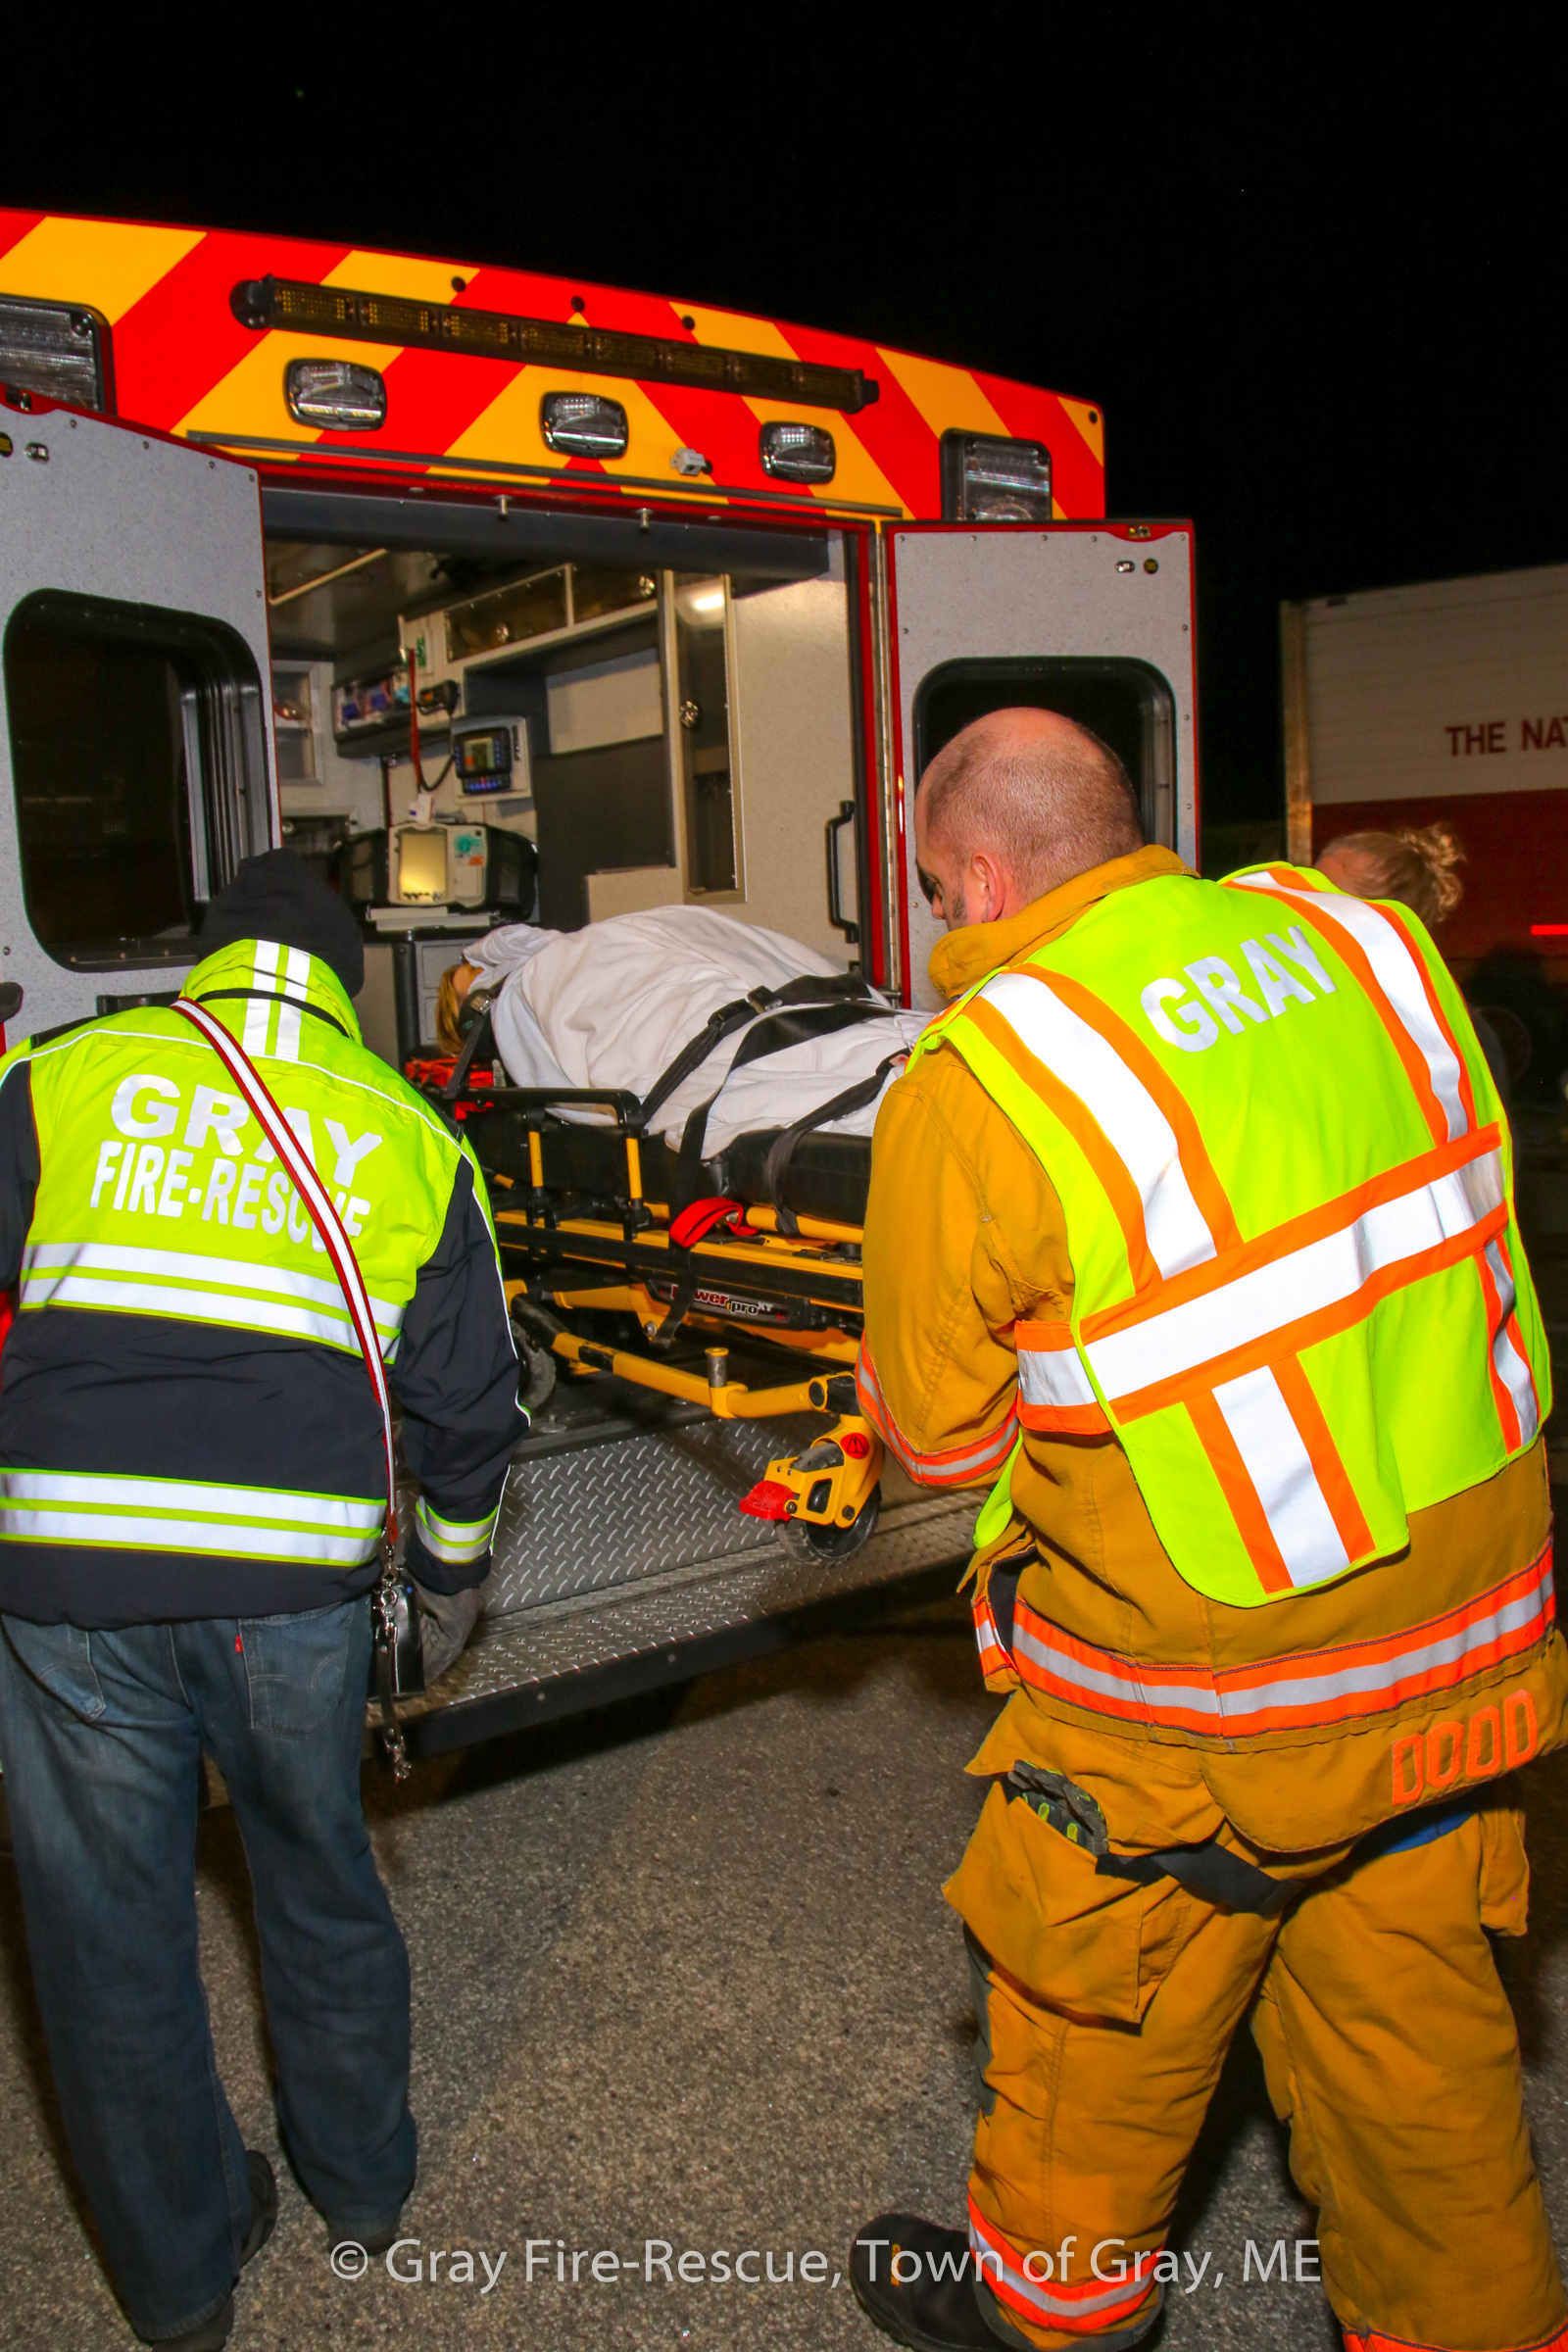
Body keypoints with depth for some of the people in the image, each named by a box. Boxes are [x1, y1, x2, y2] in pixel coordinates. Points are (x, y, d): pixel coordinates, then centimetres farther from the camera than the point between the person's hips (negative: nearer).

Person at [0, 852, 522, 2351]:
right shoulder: (410, 1135, 10)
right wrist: (454, 1551, 29)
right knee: (321, 1886, 24)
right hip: (297, 1581, 2)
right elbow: (466, 1396, 12)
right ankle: (362, 2184, 44)